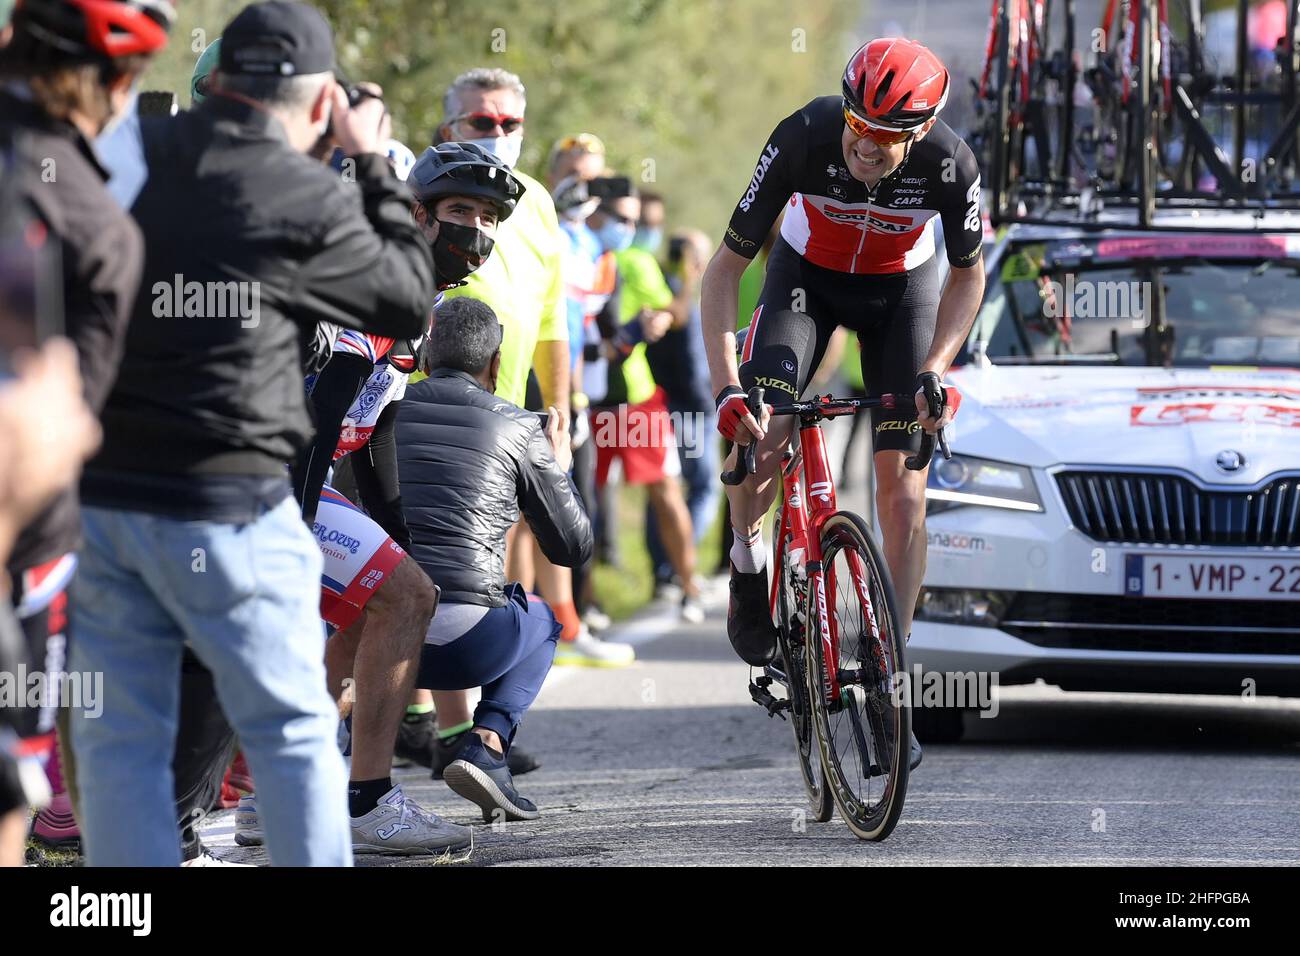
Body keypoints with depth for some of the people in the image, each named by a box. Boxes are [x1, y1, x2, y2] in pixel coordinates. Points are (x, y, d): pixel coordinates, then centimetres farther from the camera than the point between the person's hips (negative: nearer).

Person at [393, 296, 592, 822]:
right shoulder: (520, 429, 7)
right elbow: (572, 547, 16)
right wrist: (558, 468, 33)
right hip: (467, 644, -2)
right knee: (541, 619, 32)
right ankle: (486, 742, 6)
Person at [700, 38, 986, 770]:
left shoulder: (950, 165, -31)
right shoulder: (804, 139, -33)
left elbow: (968, 276, -10)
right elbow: (726, 267, -25)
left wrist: (934, 371, -24)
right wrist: (726, 385, -35)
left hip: (902, 289, 0)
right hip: (808, 276, 0)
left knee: (904, 496, -8)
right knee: (754, 427, -26)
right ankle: (749, 562, 6)